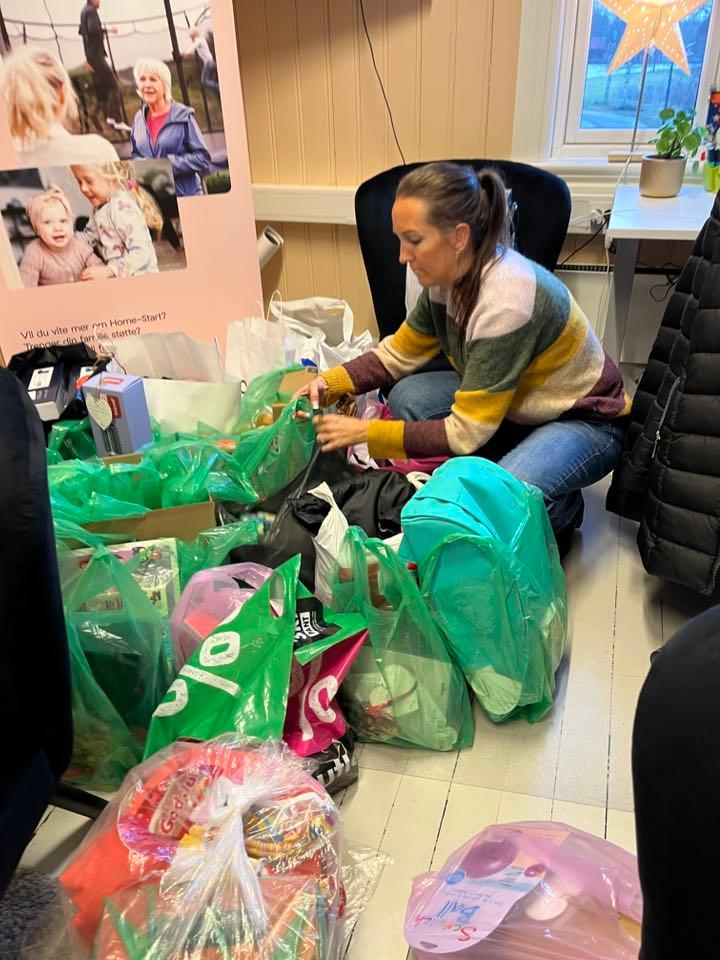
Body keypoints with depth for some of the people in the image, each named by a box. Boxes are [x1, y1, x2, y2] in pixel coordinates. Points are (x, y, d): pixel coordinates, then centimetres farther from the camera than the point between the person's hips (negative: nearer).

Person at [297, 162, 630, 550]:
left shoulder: (505, 301, -34)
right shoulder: (449, 275, -11)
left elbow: (465, 434, -30)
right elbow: (399, 353, 4)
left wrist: (365, 433, -27)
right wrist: (332, 382, -11)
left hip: (585, 421, -7)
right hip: (509, 400, 8)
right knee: (408, 397, -11)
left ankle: (562, 510, 1)